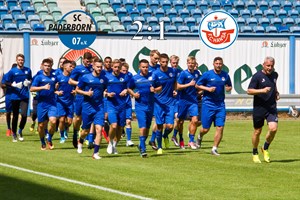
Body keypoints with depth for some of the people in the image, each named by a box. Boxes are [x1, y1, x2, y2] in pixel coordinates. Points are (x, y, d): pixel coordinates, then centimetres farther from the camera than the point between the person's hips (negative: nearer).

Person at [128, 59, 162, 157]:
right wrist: (133, 94, -7)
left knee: (147, 127, 11)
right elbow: (129, 89, 12)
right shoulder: (134, 78, -1)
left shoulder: (153, 77, 2)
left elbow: (160, 87, 10)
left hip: (150, 106, 3)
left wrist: (155, 89, -11)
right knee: (142, 127, -14)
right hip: (140, 106, -3)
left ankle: (141, 145, 31)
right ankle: (143, 149, -11)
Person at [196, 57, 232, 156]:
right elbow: (197, 85, 2)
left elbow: (229, 86, 20)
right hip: (208, 103, -3)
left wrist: (228, 88, -4)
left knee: (220, 127, -7)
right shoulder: (207, 74, -4)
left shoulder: (225, 75, 6)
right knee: (205, 129, 1)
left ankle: (214, 149, 4)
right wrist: (208, 89, -13)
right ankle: (200, 137, 37)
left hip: (220, 104, 3)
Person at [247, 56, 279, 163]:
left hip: (272, 108, 3)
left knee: (273, 128, -16)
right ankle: (255, 153, 28)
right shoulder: (257, 76, -9)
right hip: (259, 109, -3)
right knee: (257, 132, 7)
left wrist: (276, 93, 12)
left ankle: (265, 148, 10)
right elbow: (249, 91, -12)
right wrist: (262, 90, -24)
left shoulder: (275, 75, 8)